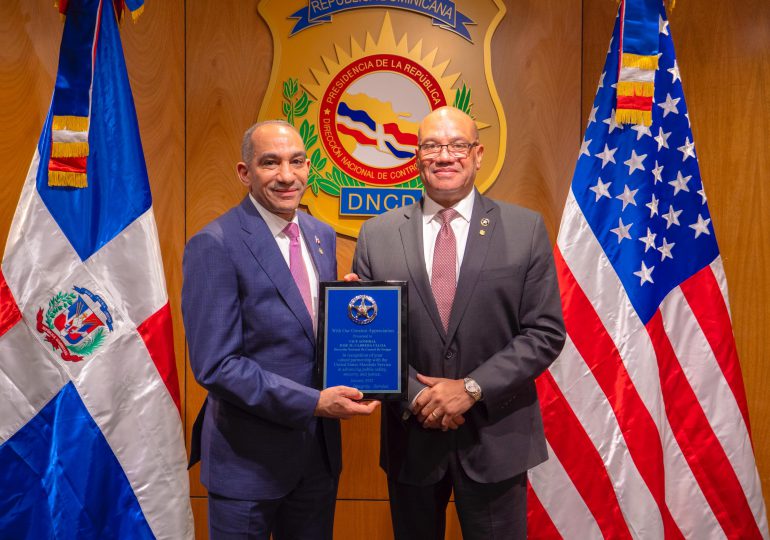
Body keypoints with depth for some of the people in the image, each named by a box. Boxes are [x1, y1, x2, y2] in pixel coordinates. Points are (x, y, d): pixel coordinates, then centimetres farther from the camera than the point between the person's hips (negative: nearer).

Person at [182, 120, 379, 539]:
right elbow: (215, 364, -19)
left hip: (321, 448, 6)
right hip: (249, 458, -5)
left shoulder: (322, 235, 5)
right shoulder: (213, 246, -15)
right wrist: (313, 402, -22)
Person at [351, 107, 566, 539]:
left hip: (495, 439, -1)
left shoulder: (526, 229, -3)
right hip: (411, 436, 1)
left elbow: (546, 332, -5)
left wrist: (472, 388, -14)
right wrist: (416, 394, -12)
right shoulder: (377, 235, 0)